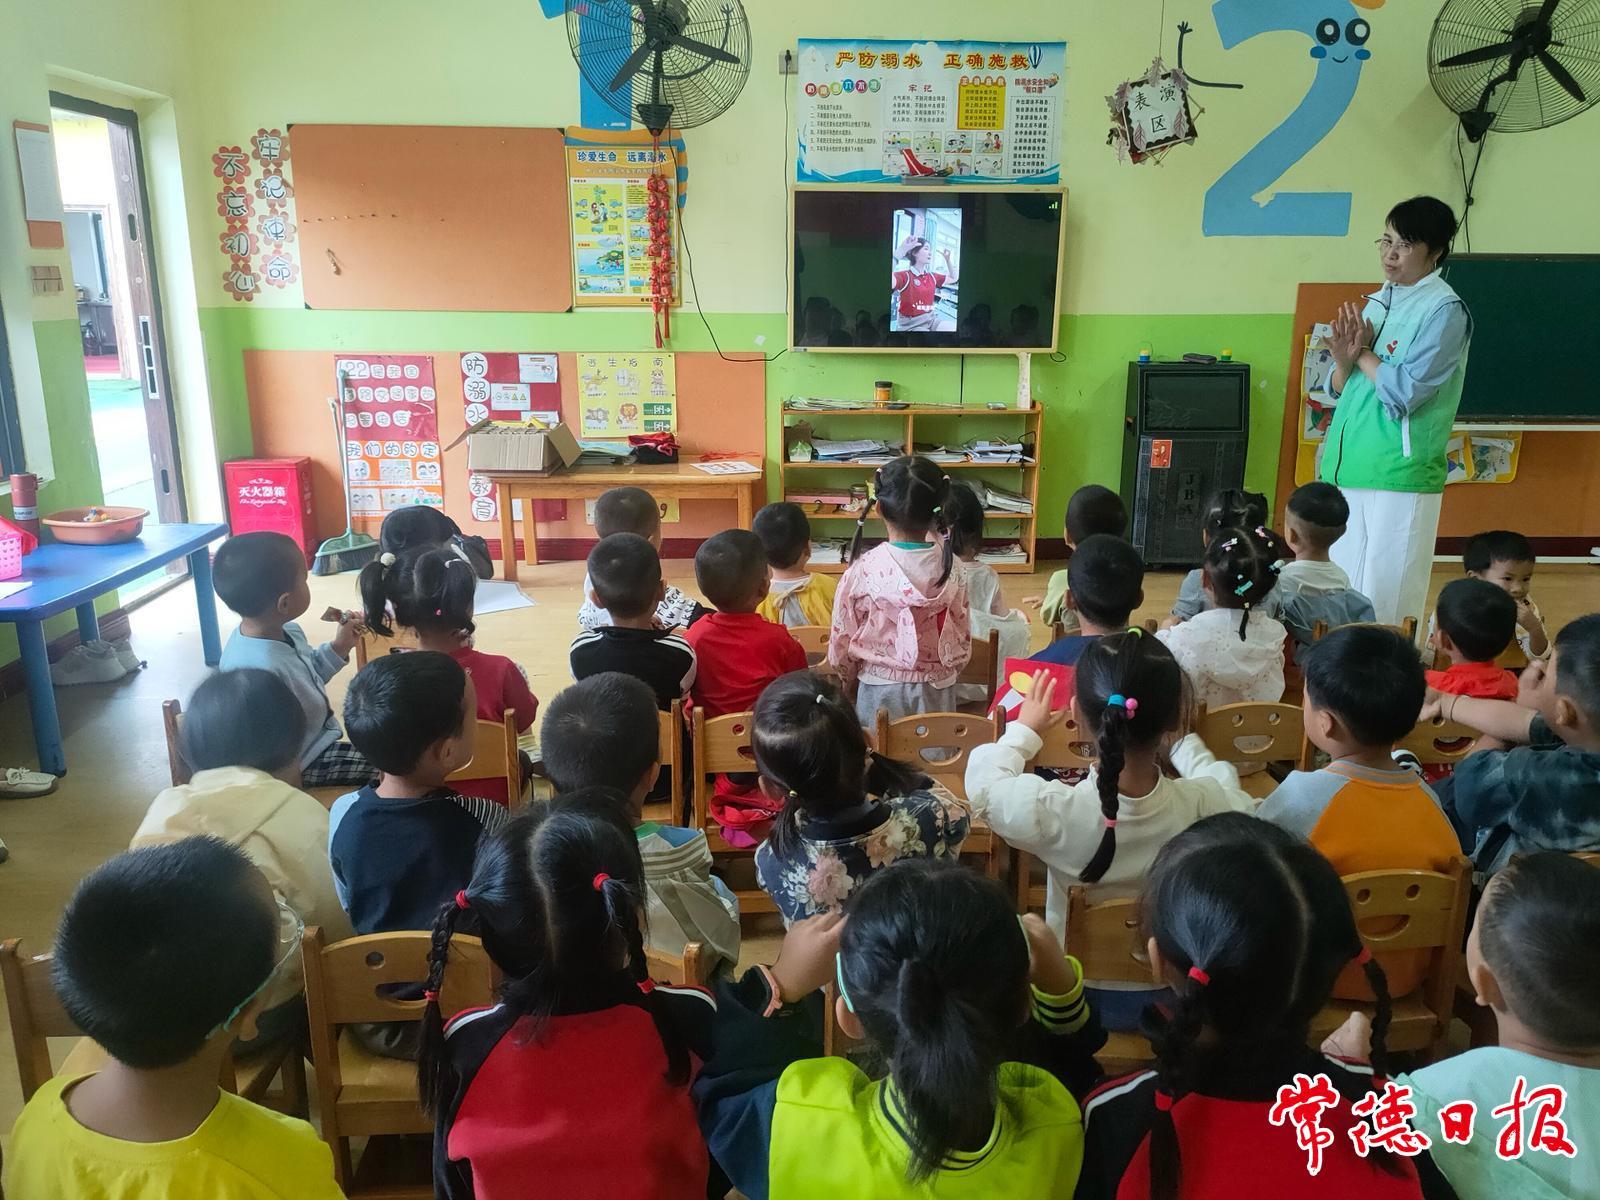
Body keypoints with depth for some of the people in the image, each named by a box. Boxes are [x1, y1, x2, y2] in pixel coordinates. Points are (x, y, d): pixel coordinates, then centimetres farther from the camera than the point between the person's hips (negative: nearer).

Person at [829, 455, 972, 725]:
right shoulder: (951, 570, -10)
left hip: (880, 692, -2)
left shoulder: (863, 570, -16)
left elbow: (841, 641, -6)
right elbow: (962, 641, -1)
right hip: (937, 693, 2)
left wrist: (850, 679, 12)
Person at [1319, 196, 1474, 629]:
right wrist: (1344, 362, -5)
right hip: (1346, 470, 7)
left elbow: (1404, 393, -18)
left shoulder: (1444, 310, -7)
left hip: (1399, 476, -7)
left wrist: (1363, 353, -4)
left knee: (1386, 602, -6)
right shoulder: (1375, 302, 15)